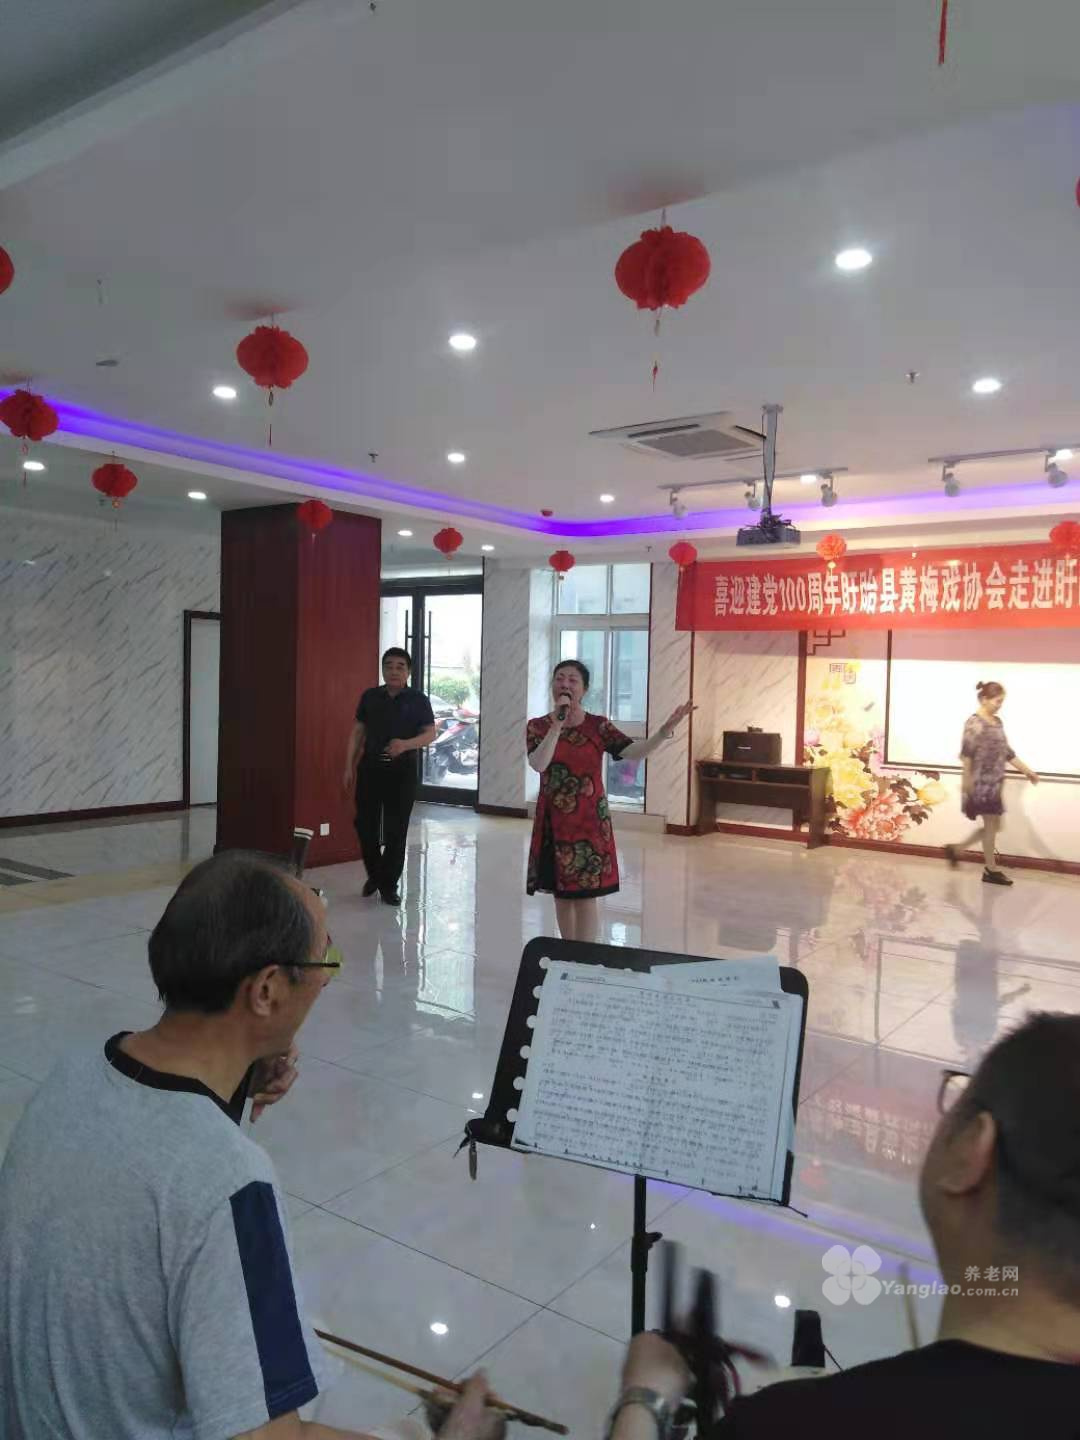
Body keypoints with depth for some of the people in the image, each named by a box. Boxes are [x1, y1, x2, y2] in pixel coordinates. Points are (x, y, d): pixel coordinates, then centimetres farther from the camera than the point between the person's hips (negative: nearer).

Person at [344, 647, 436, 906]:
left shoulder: (418, 700, -1)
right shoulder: (370, 696, 6)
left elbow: (430, 733, -5)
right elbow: (358, 732, 9)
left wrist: (406, 744, -24)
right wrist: (349, 766, 4)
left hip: (402, 771, -2)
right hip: (370, 768, 2)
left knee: (396, 830, 0)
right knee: (365, 825, 4)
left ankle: (389, 884, 13)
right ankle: (374, 875, 28)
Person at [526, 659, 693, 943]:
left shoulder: (598, 726, -3)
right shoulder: (538, 726, -1)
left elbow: (633, 752, -16)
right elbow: (538, 764, -19)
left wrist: (664, 731, -31)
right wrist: (558, 724, -22)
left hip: (589, 820, -1)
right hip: (554, 821, 1)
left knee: (586, 895, -1)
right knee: (561, 893, 11)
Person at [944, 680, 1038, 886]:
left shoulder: (997, 722, 12)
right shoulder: (975, 722, -14)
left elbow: (1007, 751, 17)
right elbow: (966, 753, -17)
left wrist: (1027, 771, 14)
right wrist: (967, 780, -20)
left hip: (994, 783, 9)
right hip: (981, 783, -9)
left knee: (992, 826, 12)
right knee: (991, 825, -1)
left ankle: (956, 849, 23)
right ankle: (991, 871, 10)